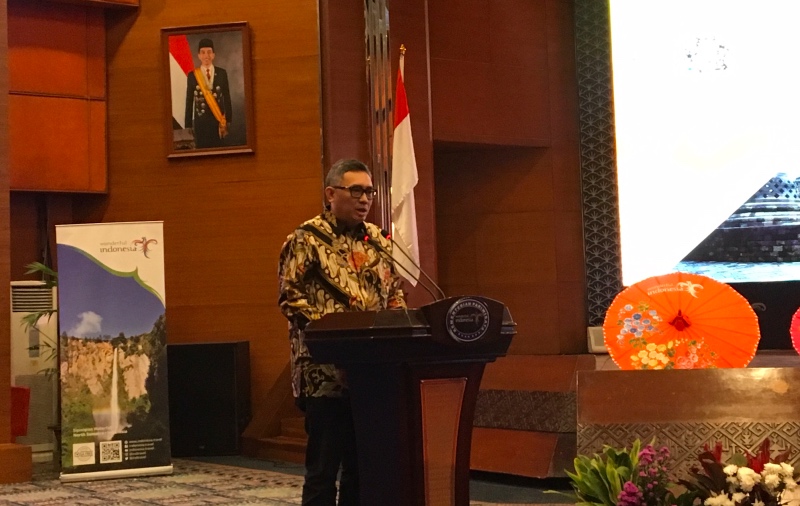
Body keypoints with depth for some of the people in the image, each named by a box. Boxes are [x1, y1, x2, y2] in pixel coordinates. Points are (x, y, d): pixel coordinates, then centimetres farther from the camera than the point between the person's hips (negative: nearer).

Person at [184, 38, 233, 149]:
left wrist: (228, 120, 2)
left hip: (218, 120, 1)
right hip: (200, 121, -1)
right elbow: (189, 101, 3)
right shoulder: (192, 75, 0)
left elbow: (227, 98, 6)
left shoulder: (222, 73, 2)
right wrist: (188, 125, 0)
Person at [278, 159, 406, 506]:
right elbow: (290, 297, -9)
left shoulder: (377, 240, 14)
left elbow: (394, 293, 19)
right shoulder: (307, 239, -4)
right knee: (323, 467, -1)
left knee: (363, 464, 10)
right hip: (326, 371, -6)